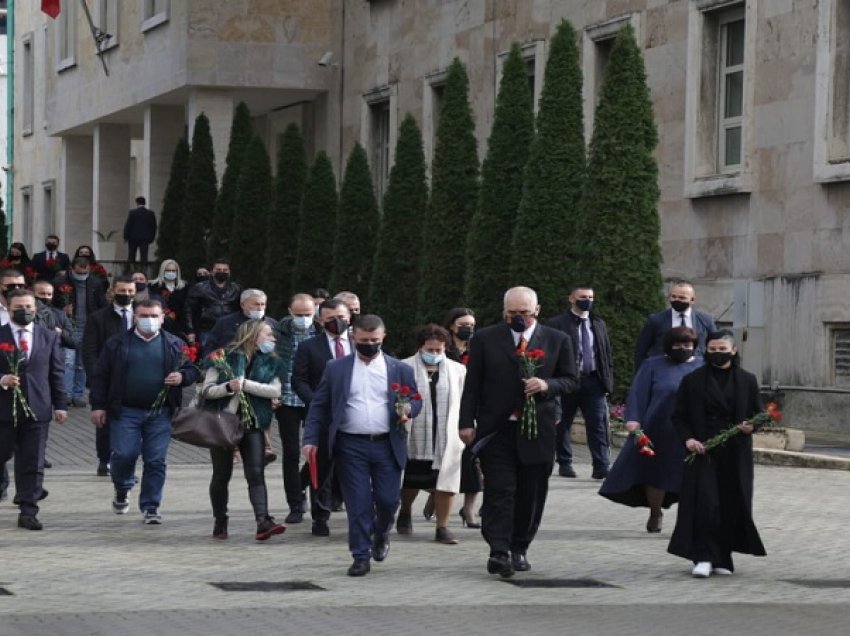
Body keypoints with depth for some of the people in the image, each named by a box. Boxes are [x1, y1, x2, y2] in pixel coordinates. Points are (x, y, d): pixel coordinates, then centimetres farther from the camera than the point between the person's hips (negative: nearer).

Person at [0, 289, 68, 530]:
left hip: (37, 408, 2)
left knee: (32, 464, 2)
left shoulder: (49, 337, 10)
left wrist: (60, 404, 6)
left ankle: (28, 513, 5)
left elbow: (56, 373, 10)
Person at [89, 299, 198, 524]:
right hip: (125, 411, -1)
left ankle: (150, 507, 10)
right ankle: (121, 491, 22)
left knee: (156, 461, -1)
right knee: (123, 454, -8)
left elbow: (192, 370, 13)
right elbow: (100, 375, 5)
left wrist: (183, 377, -10)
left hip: (160, 413, 1)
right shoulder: (117, 343, 4)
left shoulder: (174, 345, 7)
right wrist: (98, 405, -1)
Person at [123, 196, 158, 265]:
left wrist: (126, 237, 1)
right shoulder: (151, 213, 3)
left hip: (133, 237, -2)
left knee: (131, 257, 6)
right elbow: (154, 227, 7)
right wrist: (151, 238, 13)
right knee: (144, 256, 1)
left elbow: (127, 225, -6)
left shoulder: (132, 212, -6)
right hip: (145, 239, 2)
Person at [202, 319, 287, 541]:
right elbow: (207, 390, -5)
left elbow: (275, 390, -6)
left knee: (256, 473, -11)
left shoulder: (270, 362, 9)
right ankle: (220, 523, 16)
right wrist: (229, 387, -22)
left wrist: (245, 384, -16)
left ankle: (263, 521, -22)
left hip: (252, 424, 2)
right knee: (221, 475, 5)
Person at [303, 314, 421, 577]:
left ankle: (381, 535, 32)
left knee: (388, 499, 1)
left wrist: (408, 409, -11)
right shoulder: (336, 369, 6)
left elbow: (416, 401, 13)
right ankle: (361, 556, 6)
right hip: (351, 446, -1)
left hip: (387, 445, 1)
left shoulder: (400, 370, 8)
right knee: (358, 503, -2)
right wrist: (311, 439, -3)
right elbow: (319, 406, 6)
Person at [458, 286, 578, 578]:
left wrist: (548, 385, -11)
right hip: (496, 429, -1)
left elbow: (571, 379, 10)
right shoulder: (485, 339, 4)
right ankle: (499, 551, -13)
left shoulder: (558, 340, 7)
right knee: (500, 490, -9)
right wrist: (467, 422, -1)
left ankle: (519, 549, 18)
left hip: (538, 430, 2)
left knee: (531, 493, 5)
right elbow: (472, 385, 5)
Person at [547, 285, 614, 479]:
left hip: (593, 381, 3)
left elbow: (607, 354, 16)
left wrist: (608, 381, 9)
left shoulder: (599, 324, 14)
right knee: (563, 425, 7)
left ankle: (601, 466, -9)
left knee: (598, 424, -6)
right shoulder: (558, 324, -1)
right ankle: (564, 464, 18)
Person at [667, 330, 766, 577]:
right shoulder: (692, 380, 4)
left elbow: (759, 414, 11)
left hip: (735, 455, 2)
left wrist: (751, 426, -11)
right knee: (705, 503, -12)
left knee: (731, 506, 3)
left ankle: (721, 558, 14)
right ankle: (703, 558, -11)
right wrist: (688, 438, -12)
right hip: (702, 452, -2)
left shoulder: (747, 380, 7)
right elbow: (678, 416, 5)